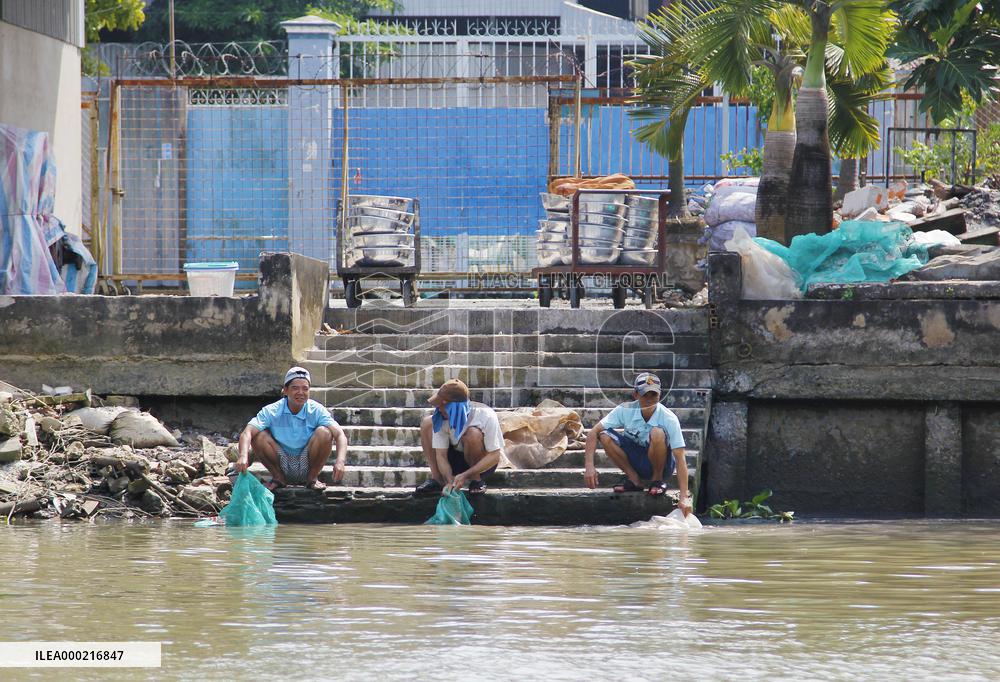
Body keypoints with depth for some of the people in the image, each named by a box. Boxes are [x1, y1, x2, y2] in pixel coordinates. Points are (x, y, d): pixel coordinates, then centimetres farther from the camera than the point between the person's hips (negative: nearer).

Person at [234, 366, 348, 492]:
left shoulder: (317, 411, -13)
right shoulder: (272, 411, -13)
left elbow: (340, 435, -24)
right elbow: (247, 433, -26)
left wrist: (340, 461, -44)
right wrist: (243, 456, -47)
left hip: (307, 466, 0)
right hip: (282, 466, 0)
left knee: (324, 433, -25)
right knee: (259, 436, -24)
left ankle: (313, 478, -4)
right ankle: (278, 478, -1)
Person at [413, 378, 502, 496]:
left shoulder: (486, 416, -29)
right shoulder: (442, 418, -18)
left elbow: (494, 456, -29)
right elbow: (441, 455, -17)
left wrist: (465, 475, -37)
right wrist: (450, 481, -36)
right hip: (458, 459, 4)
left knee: (473, 433, -36)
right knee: (426, 423, -13)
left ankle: (476, 480, -13)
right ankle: (437, 480, -10)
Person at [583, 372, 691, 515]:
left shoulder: (669, 419, -24)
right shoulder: (626, 410, -16)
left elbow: (680, 459, -28)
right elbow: (594, 432, -14)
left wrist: (684, 497, -36)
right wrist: (589, 466, -28)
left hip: (663, 464, -3)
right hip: (635, 459, 3)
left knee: (657, 434, -34)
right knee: (605, 436, -22)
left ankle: (657, 480, -10)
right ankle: (634, 480, -5)